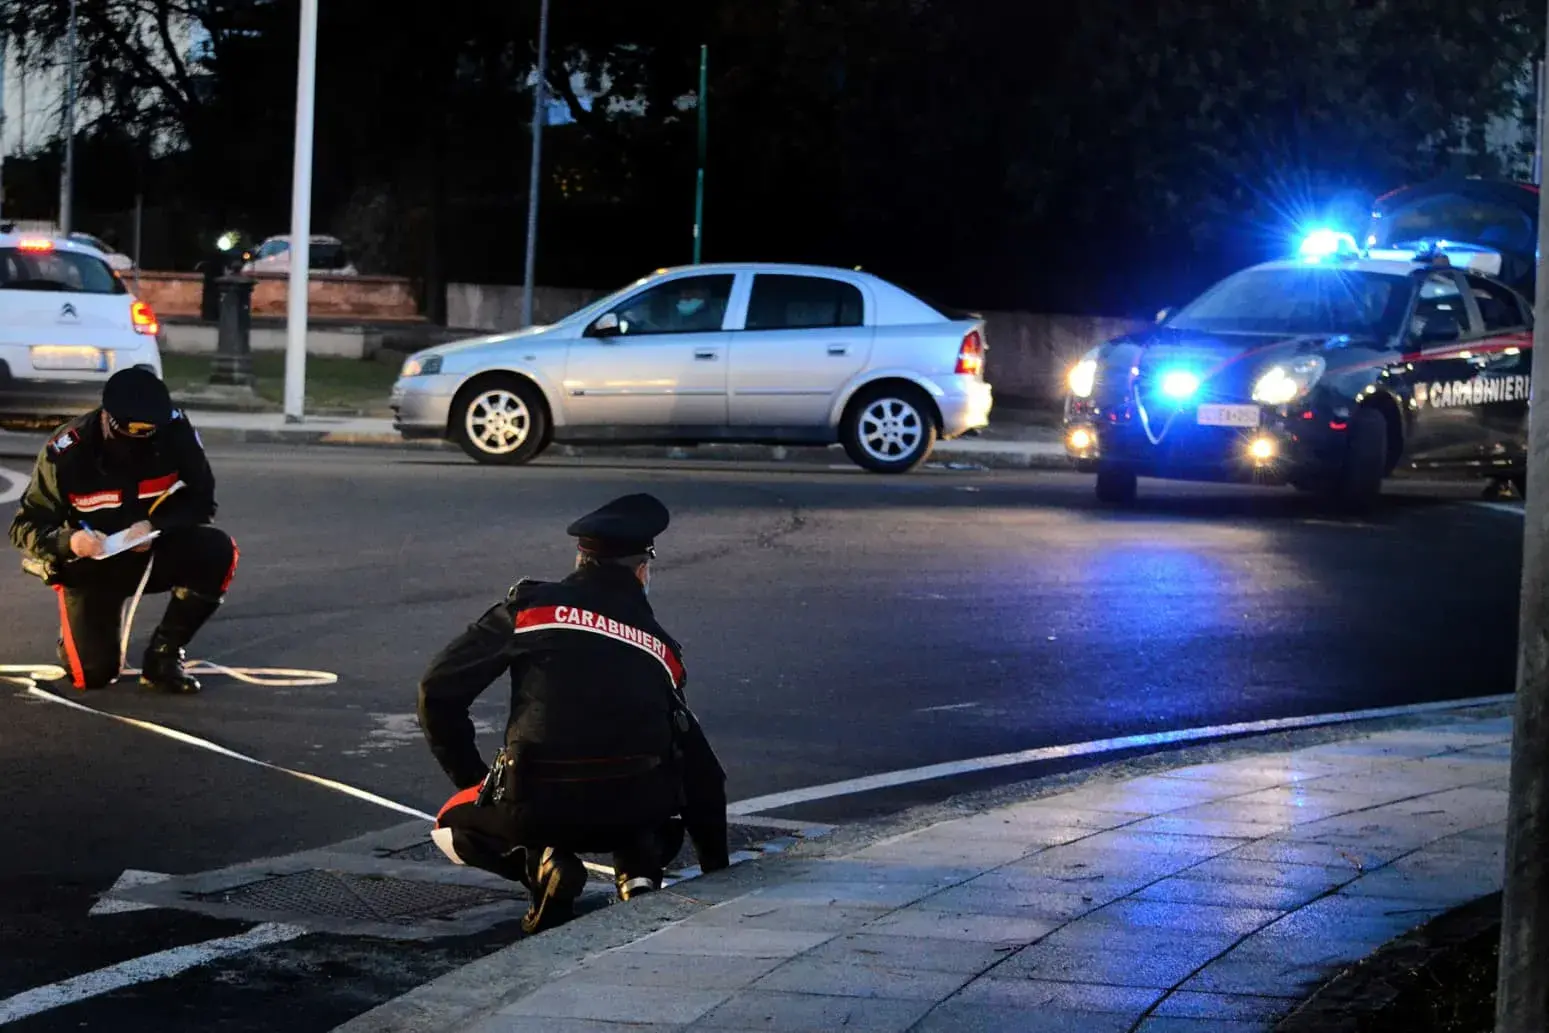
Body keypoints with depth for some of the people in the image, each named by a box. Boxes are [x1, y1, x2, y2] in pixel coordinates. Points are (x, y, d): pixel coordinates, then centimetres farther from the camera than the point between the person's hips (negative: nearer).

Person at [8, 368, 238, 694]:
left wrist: (156, 527, -29)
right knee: (94, 673, -18)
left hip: (154, 553, 2)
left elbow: (201, 501, -9)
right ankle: (81, 632, 22)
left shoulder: (176, 432, -18)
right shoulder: (66, 452, -23)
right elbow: (26, 527, -16)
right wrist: (69, 542, -37)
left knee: (217, 551, -28)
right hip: (89, 566, -2)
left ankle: (163, 655, -9)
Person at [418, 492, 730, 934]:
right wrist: (717, 868, 33)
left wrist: (471, 780, 17)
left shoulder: (530, 606, 7)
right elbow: (700, 767, 22)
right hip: (636, 811, 2)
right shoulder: (660, 647, 17)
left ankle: (543, 863, -2)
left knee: (453, 826, 28)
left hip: (540, 805, -2)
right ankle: (639, 870, 6)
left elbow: (439, 689, 3)